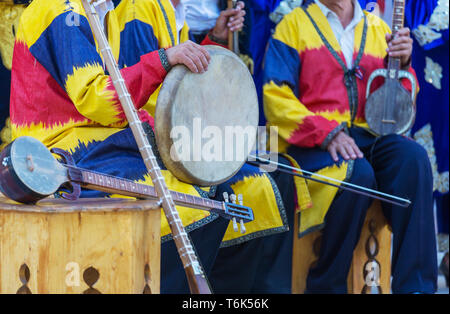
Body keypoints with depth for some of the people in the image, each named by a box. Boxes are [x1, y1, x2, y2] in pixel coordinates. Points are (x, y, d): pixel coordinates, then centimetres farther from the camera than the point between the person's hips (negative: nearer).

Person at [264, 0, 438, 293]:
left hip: (366, 135, 4)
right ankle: (326, 286, -18)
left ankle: (415, 285, -28)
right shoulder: (295, 25, 5)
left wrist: (401, 64, -4)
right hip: (309, 143, -4)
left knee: (413, 157, -27)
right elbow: (276, 99, -6)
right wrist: (328, 132, -19)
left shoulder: (378, 29, 18)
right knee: (357, 172, -34)